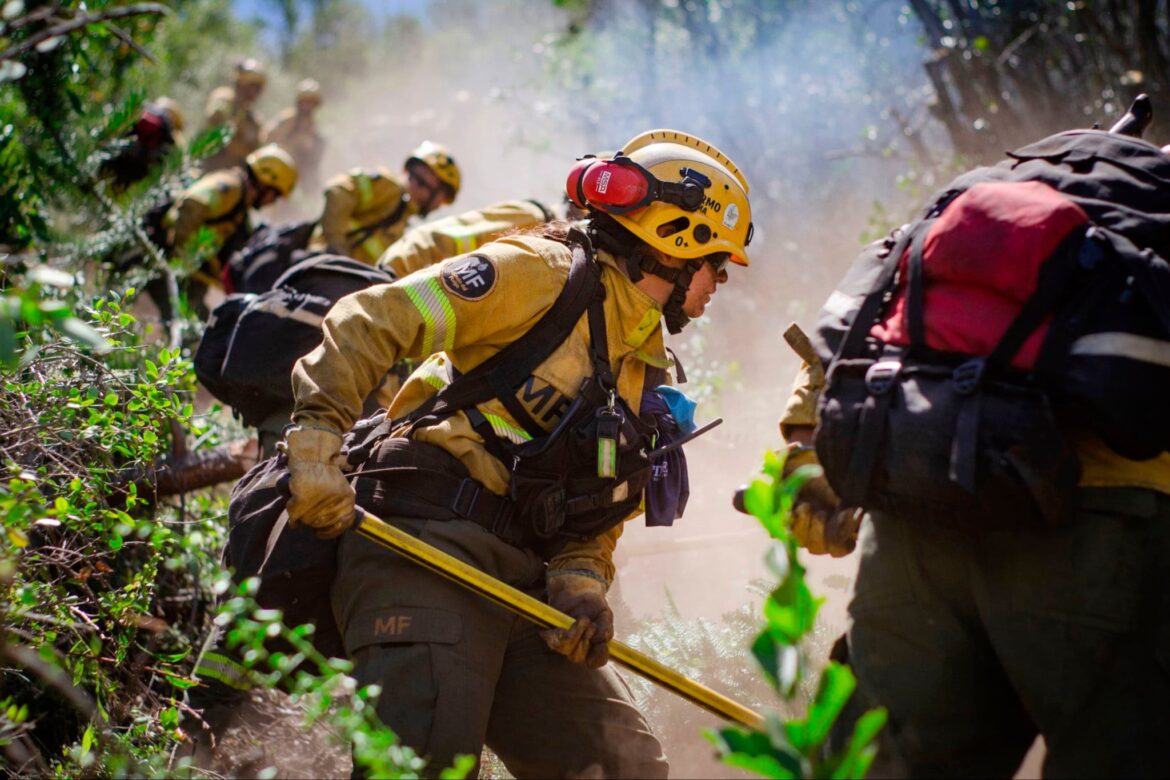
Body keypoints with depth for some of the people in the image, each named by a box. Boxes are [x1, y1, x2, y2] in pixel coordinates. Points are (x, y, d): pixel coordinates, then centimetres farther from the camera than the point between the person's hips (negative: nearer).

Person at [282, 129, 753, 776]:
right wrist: (317, 439, -20)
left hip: (521, 579, 8)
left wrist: (581, 584, -2)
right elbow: (370, 320, -9)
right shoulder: (545, 273, -3)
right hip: (429, 550, -8)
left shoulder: (648, 375, 21)